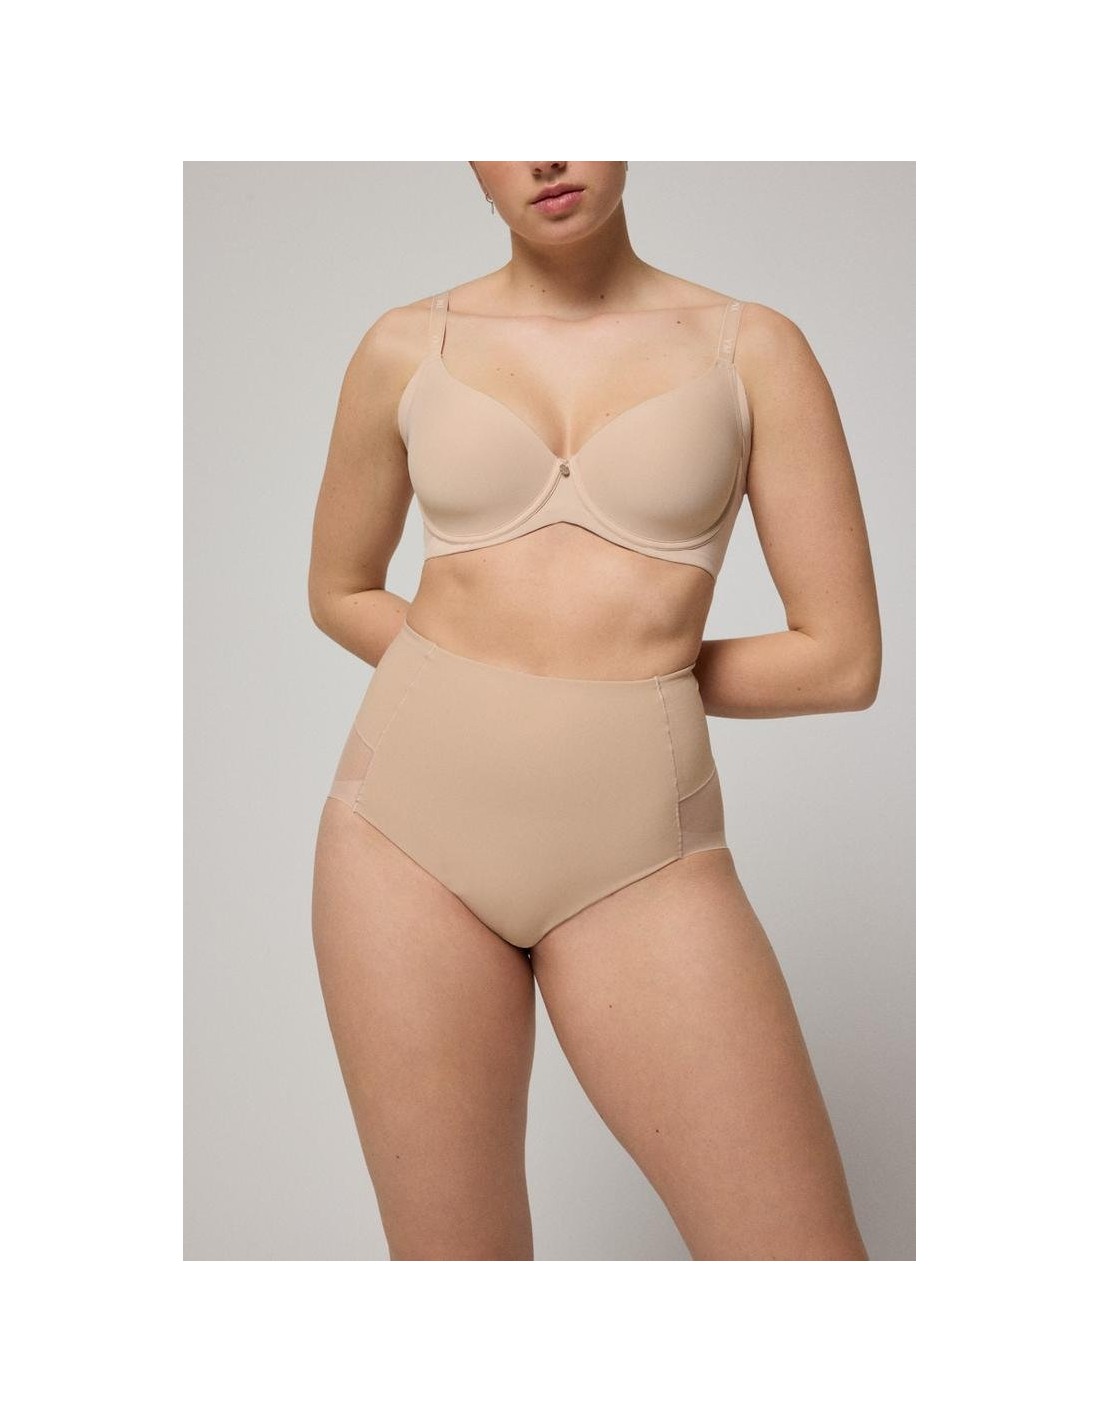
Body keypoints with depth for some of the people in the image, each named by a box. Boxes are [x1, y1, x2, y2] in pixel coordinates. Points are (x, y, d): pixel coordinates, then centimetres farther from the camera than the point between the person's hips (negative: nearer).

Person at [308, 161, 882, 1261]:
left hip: (634, 850, 0)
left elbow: (844, 659, 0)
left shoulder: (756, 349, 1)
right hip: (416, 820, 1)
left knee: (802, 1252, -5)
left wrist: (639, 673, 6)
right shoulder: (406, 350, 5)